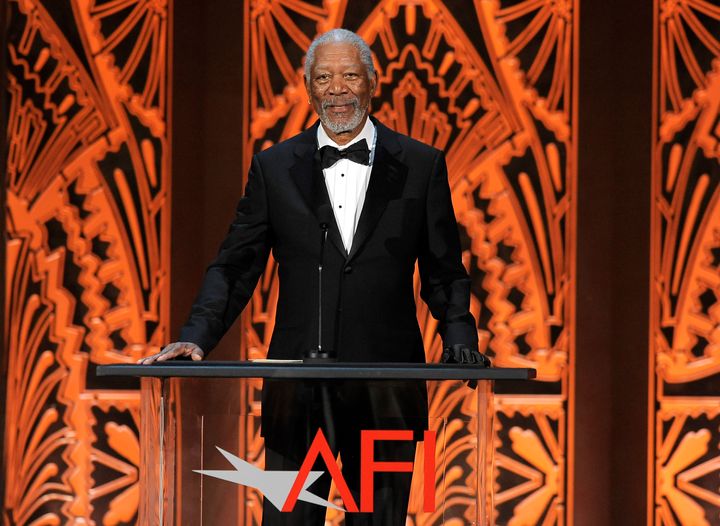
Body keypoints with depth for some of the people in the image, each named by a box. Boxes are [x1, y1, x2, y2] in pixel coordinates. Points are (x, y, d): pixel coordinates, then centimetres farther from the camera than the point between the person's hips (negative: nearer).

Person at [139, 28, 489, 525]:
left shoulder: (421, 165, 5)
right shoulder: (274, 167, 7)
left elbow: (445, 273, 8)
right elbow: (235, 267, 7)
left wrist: (460, 339, -8)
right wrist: (197, 336, -8)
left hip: (387, 389, 0)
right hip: (298, 388, 0)